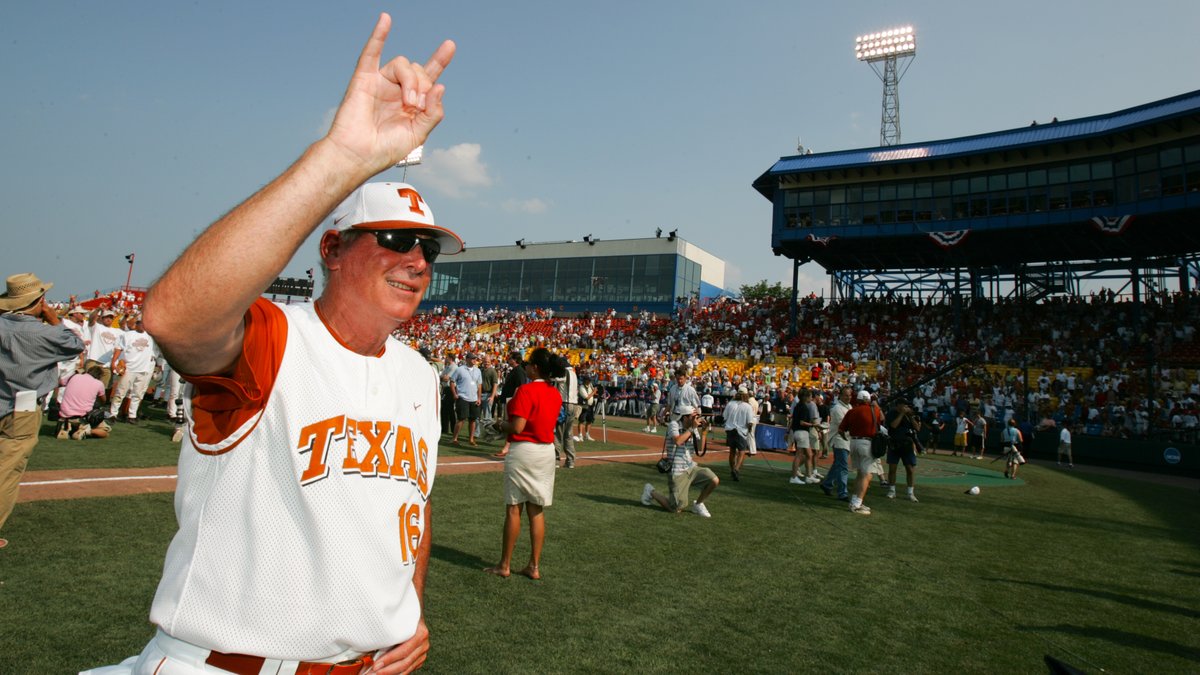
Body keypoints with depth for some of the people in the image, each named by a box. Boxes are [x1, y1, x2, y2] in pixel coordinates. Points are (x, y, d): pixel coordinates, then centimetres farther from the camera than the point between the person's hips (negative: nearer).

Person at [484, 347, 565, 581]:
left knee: (513, 508, 3)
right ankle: (534, 566, 16)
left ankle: (504, 565, 12)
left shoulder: (526, 390, -16)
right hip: (547, 451, 7)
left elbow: (517, 427, -21)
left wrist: (502, 424, 0)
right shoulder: (556, 393, 7)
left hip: (523, 450, -7)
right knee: (537, 510, 10)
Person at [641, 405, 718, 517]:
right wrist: (692, 428, -20)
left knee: (714, 480, -11)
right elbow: (678, 441, -29)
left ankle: (698, 505, 13)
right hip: (678, 472, -7)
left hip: (691, 468, 7)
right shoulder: (674, 425, -10)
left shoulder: (694, 430, 8)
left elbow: (700, 451, 1)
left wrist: (704, 432, -7)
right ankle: (651, 492, 19)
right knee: (676, 509, -6)